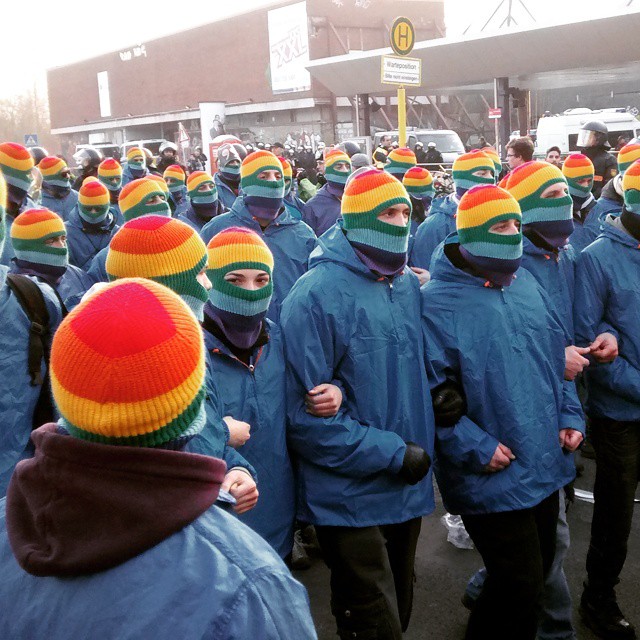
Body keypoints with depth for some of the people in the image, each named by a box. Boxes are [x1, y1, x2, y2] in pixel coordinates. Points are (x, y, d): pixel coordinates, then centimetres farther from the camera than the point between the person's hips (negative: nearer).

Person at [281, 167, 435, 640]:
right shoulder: (317, 294, -18)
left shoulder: (409, 286, 5)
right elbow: (305, 411, -20)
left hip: (409, 490, 7)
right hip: (351, 497, -7)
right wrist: (391, 453, -19)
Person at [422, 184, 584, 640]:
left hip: (547, 463, 8)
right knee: (522, 586, 0)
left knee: (538, 571, 21)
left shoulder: (526, 284, 7)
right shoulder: (438, 300, -16)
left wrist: (570, 415, 6)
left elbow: (556, 358, 16)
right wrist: (476, 448, -21)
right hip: (492, 476, -7)